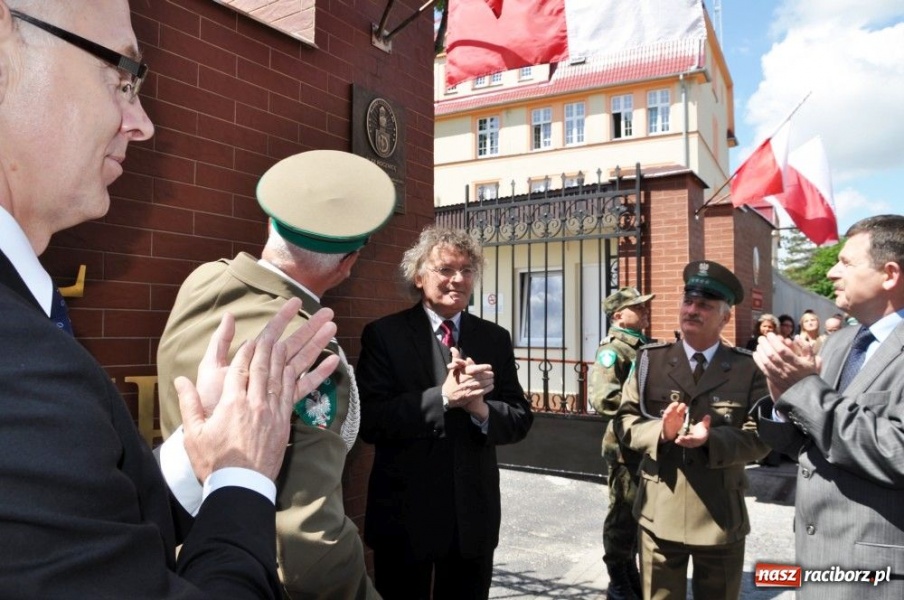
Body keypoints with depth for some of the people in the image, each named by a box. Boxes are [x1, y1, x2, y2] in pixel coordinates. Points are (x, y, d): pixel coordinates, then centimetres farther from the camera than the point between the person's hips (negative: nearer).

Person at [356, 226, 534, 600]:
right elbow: (369, 421, -17)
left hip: (474, 514, 3)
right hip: (404, 514, -3)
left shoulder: (495, 338, 3)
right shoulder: (384, 335, -8)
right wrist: (443, 397, -25)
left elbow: (521, 419, -1)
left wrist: (480, 408, -21)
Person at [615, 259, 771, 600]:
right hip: (660, 512, 1)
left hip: (721, 515, 0)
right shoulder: (651, 360, 2)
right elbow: (625, 420, -2)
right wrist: (660, 431, -21)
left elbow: (760, 436, -7)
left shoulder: (747, 369, -1)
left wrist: (712, 439, -24)